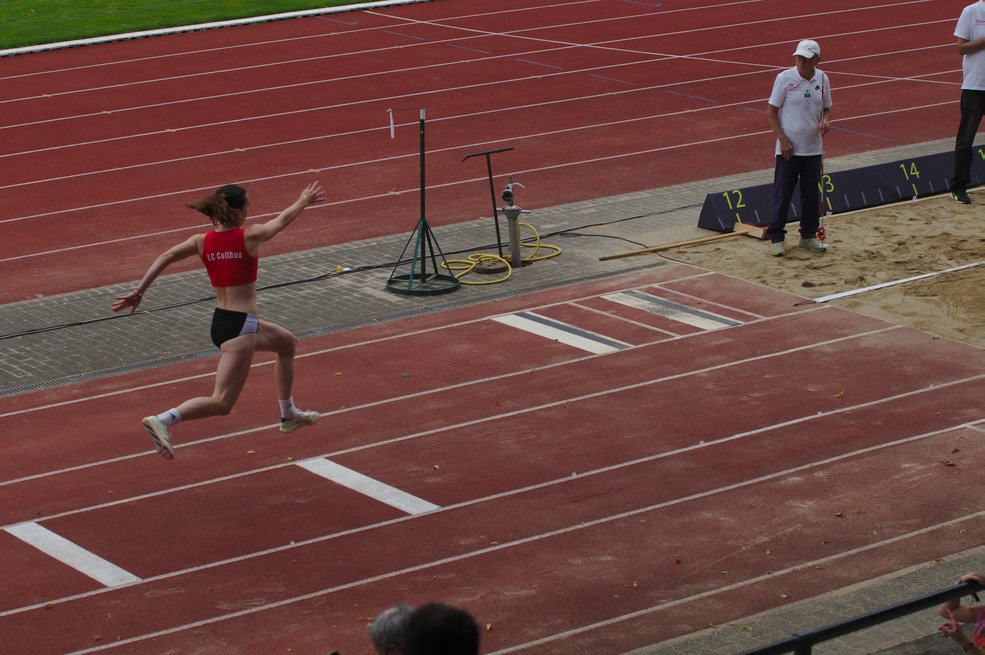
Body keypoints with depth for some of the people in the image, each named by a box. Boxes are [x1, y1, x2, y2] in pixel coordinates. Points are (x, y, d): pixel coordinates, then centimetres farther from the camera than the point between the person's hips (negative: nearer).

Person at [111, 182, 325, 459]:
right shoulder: (250, 236, -10)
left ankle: (289, 415, 45)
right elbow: (283, 219, 7)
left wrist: (139, 292, -9)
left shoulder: (202, 241, 2)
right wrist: (304, 201, 25)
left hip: (220, 320, 9)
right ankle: (162, 421, -30)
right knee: (222, 402, -12)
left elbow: (165, 257, -9)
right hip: (240, 325, -9)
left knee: (287, 343, 32)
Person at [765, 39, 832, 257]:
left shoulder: (822, 79, 2)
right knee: (782, 194, 0)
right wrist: (783, 139, -14)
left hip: (814, 147, 4)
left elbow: (827, 108, 14)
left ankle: (808, 236, 23)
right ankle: (776, 238, 9)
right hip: (788, 148, -4)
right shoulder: (784, 78, -10)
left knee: (812, 194, 10)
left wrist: (825, 121, -9)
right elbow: (771, 111, -6)